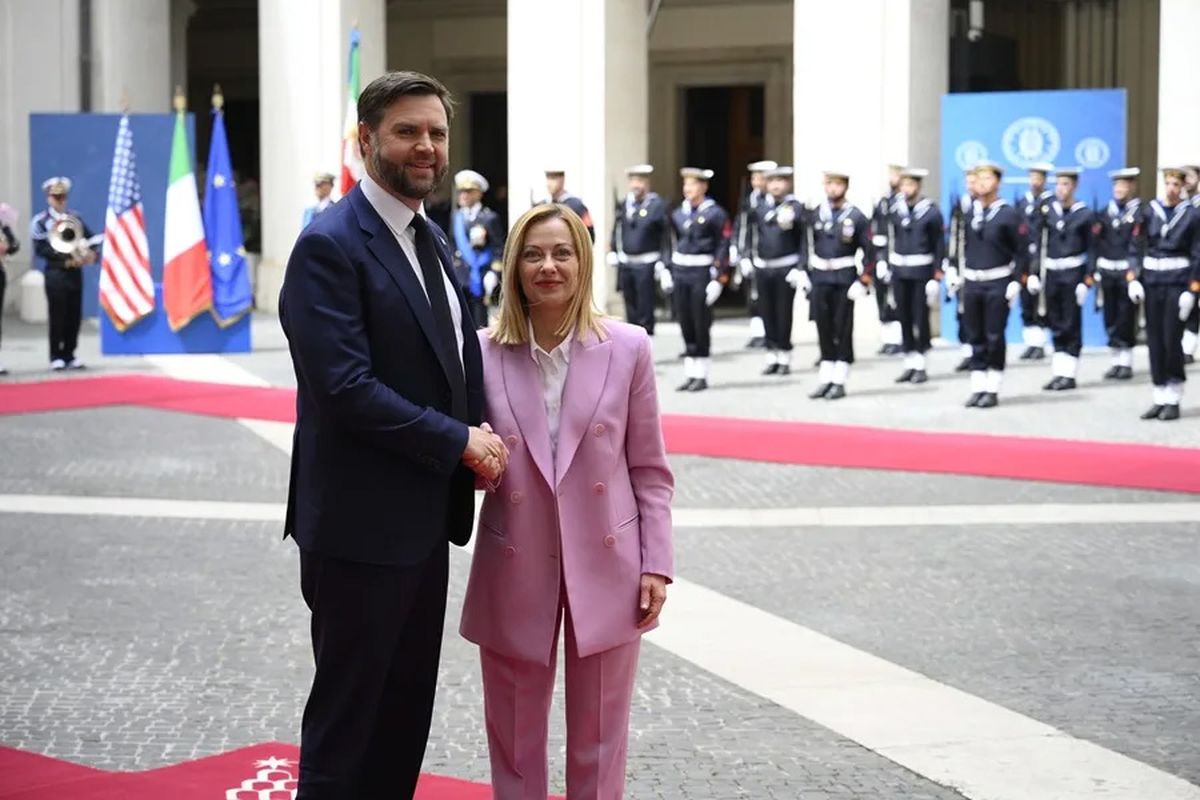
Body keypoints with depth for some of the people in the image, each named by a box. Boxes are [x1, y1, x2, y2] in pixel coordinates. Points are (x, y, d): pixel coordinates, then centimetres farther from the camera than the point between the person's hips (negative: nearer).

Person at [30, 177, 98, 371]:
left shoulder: (75, 218, 14)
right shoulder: (40, 221, -1)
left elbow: (91, 239, 11)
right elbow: (40, 249, -11)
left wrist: (92, 253, -10)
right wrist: (63, 256, -19)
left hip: (75, 272, 4)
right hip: (55, 273, -4)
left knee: (74, 316, 5)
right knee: (57, 316, -4)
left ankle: (69, 355, 13)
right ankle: (56, 357, 4)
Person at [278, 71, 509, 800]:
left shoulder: (432, 241, 12)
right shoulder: (330, 245, -16)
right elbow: (345, 388, -24)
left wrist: (481, 438, -1)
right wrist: (461, 441, -16)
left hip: (424, 519, 9)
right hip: (362, 523, -8)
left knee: (407, 711, 16)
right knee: (347, 714, 3)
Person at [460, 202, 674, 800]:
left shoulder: (627, 348, -3)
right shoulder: (484, 353, -3)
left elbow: (649, 470, 1)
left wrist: (656, 564, -3)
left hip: (606, 569, -1)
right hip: (515, 572, 1)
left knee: (598, 740, 10)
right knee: (515, 739, 12)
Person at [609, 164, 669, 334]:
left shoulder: (657, 205, -8)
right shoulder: (624, 204, 7)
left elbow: (666, 236, -9)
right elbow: (617, 229, 16)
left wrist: (663, 262, -13)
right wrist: (612, 251, 7)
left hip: (646, 264, -5)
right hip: (625, 263, 5)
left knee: (645, 307, -2)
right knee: (630, 307, 13)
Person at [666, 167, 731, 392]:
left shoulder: (715, 213, -6)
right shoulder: (678, 213, 11)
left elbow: (723, 248, -9)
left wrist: (718, 279, -14)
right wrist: (666, 270, 11)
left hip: (702, 273, -5)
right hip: (680, 272, 5)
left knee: (701, 325, 0)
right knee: (685, 324, 8)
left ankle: (701, 375, 8)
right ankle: (690, 374, 15)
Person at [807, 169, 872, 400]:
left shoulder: (856, 216, -3)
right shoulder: (815, 214, 5)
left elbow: (868, 249, -4)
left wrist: (864, 280, -10)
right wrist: (804, 273, 1)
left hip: (844, 278, -3)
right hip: (820, 277, 3)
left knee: (843, 330, 1)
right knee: (824, 329, 7)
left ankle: (839, 382, 6)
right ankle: (825, 380, 14)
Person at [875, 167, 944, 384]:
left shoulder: (931, 211, -7)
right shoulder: (894, 208, 3)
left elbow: (939, 246, -5)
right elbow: (886, 238, 13)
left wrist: (937, 278, -8)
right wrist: (882, 260, 2)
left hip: (921, 271, -4)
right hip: (898, 270, 4)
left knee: (920, 318, 0)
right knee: (904, 318, 6)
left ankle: (921, 366, 7)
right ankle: (909, 364, 14)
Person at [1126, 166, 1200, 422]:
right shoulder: (1149, 211, 5)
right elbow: (1136, 247, 5)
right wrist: (1133, 278, -6)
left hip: (1178, 281, -3)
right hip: (1152, 281, 3)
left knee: (1171, 340, -6)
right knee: (1154, 340, 5)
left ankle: (1173, 400, 4)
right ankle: (1160, 398, 12)